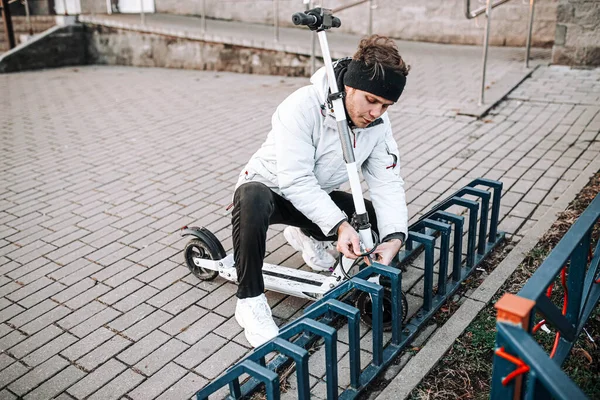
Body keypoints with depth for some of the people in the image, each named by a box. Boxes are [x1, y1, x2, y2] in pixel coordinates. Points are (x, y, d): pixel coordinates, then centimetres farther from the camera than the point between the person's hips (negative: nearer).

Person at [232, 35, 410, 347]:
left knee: (382, 220, -10)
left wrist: (394, 237, -31)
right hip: (272, 186, -6)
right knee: (253, 200, -41)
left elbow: (387, 183, -15)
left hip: (318, 196, 6)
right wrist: (339, 224, -42)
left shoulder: (378, 125, -11)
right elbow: (295, 180, -33)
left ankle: (307, 236, 17)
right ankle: (250, 301, -21)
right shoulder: (303, 106, -29)